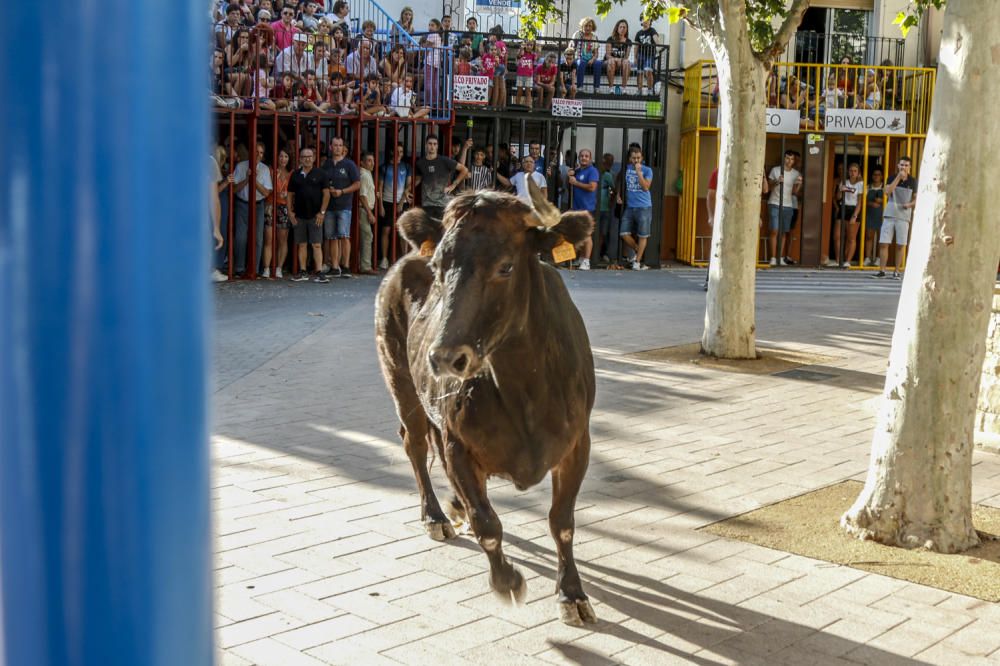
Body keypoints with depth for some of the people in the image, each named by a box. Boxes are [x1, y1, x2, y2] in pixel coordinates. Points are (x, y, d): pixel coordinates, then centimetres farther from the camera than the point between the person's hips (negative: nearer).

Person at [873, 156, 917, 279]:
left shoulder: (913, 181, 4)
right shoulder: (892, 178, 4)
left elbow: (916, 199, 9)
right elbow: (887, 192, -14)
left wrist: (910, 204, -12)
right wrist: (898, 177, -16)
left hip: (903, 217, 0)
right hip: (889, 215, 0)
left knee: (900, 245, 3)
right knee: (883, 244, -4)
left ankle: (896, 272, 11)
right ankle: (882, 271, 2)